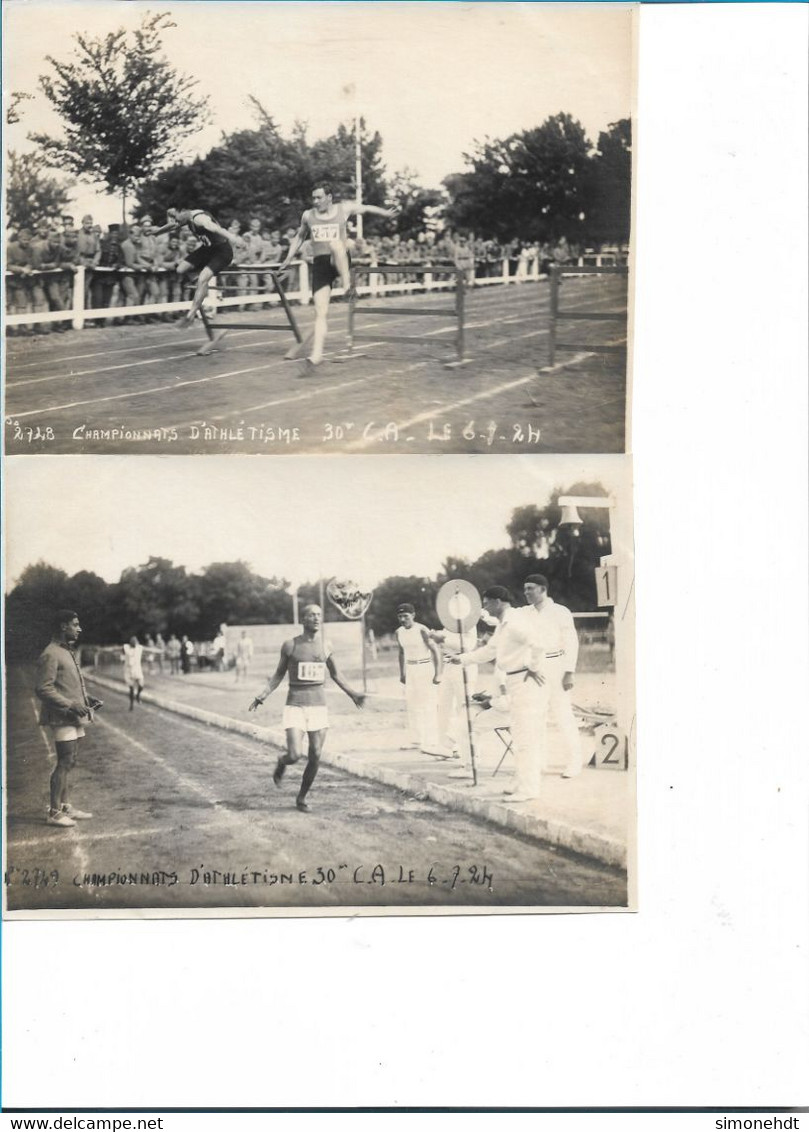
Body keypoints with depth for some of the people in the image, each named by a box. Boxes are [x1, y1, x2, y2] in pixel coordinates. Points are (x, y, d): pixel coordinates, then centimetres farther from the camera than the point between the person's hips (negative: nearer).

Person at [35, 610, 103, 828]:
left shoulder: (68, 652, 18)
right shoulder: (51, 655, -14)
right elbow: (43, 689, -19)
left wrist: (87, 698, 12)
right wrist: (70, 705, -22)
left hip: (74, 717, 10)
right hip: (62, 719, -10)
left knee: (69, 763, 14)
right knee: (65, 763, -8)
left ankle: (65, 806, 22)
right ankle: (54, 812, -2)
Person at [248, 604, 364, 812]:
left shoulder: (325, 646, 5)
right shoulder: (290, 646, -1)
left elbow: (334, 674, 20)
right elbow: (279, 675, 8)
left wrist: (351, 694, 19)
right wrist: (262, 697, -1)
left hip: (319, 705, 3)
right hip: (295, 705, -3)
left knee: (315, 757, 1)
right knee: (295, 755, -15)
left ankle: (302, 797, 19)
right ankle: (282, 763, 22)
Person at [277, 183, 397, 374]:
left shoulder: (344, 209, 3)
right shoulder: (308, 216, 9)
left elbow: (366, 209, 19)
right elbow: (299, 237, 24)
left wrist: (387, 213, 23)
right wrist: (287, 261, 22)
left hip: (341, 262, -1)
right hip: (320, 264, 1)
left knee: (335, 244, -36)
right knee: (321, 312, -9)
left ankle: (347, 286, -30)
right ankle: (316, 355, -10)